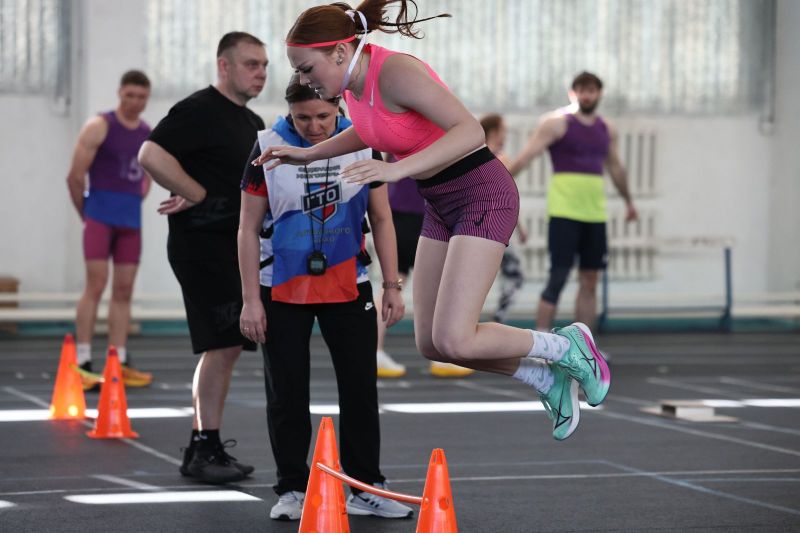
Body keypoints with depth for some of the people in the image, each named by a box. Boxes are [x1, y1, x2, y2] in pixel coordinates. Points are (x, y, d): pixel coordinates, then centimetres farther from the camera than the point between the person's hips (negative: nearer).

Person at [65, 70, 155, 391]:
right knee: (96, 284, -11)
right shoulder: (99, 127, -6)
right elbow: (75, 177, -7)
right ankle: (83, 363, -11)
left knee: (124, 291, 5)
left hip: (131, 220, 6)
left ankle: (119, 364, 8)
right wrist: (85, 214, 1)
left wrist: (133, 205, 15)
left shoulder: (150, 136, 11)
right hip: (100, 216, -6)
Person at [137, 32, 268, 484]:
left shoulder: (252, 124, 18)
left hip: (236, 247, 10)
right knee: (224, 344, -13)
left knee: (226, 348, 11)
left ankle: (203, 448, 18)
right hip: (201, 244, -10)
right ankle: (206, 450, -8)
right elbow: (152, 155, -22)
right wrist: (197, 196, -18)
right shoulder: (199, 111, -11)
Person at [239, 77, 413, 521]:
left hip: (348, 285, 1)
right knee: (287, 393, 2)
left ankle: (366, 488, 11)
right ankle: (292, 489, 12)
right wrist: (251, 300, -9)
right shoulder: (268, 148, -9)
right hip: (282, 290, -1)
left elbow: (381, 219, 5)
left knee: (360, 387, 2)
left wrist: (392, 286, 1)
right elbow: (249, 229, -5)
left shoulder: (362, 143, -4)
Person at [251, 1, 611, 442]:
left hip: (483, 196, -9)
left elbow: (471, 130, -34)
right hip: (441, 204, 9)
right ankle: (550, 381, 22)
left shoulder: (395, 73, -25)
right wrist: (309, 154, 13)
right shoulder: (352, 81, 0)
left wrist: (398, 168, -42)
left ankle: (567, 347, 7)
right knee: (430, 343, 6)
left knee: (453, 340, -17)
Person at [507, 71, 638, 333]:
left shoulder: (607, 129, 14)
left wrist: (628, 201, 36)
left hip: (595, 214, 6)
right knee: (558, 277, -11)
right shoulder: (557, 123, -3)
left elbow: (615, 167, 28)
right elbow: (526, 156, -9)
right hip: (564, 213, -6)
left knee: (590, 281, 6)